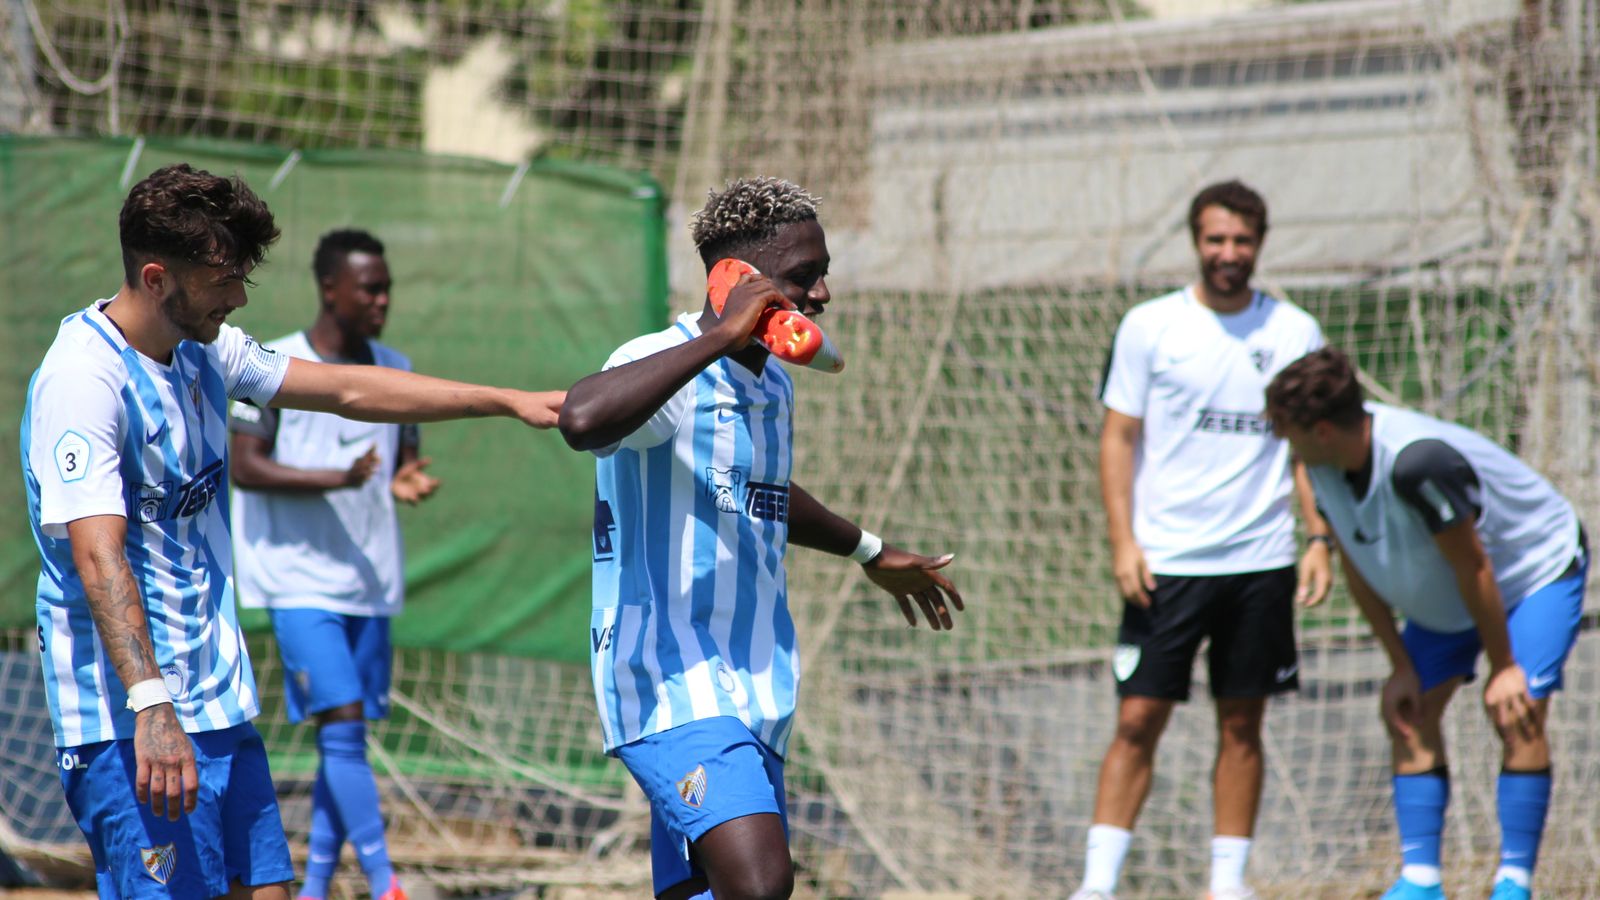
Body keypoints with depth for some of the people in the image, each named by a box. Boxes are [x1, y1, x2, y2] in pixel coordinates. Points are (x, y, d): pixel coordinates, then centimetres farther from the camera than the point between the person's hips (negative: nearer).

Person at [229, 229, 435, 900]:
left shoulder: (396, 369, 11)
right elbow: (243, 467, -10)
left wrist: (409, 481, -8)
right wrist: (335, 478, -23)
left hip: (371, 580, 6)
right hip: (301, 577, -6)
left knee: (347, 734, 6)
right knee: (342, 722, -15)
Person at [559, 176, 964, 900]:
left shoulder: (773, 385, 16)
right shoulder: (664, 366, -13)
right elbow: (582, 420, -38)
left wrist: (868, 551, 51)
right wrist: (720, 337, -31)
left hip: (755, 698, 9)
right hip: (672, 680, -9)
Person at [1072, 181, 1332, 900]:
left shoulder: (1295, 333, 6)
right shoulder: (1149, 326, 1)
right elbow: (1118, 437, 3)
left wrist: (1320, 539, -1)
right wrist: (1122, 541, -7)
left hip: (1261, 562, 2)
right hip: (1165, 562, -2)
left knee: (1241, 725, 6)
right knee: (1138, 720, -5)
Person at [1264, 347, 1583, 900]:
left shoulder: (1416, 463, -41)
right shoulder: (1324, 464, -17)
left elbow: (1473, 568, -30)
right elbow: (1358, 569, -3)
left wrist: (1503, 667, -20)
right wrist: (1401, 666, -3)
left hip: (1539, 571, -8)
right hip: (1441, 598, 8)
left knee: (1518, 715, -20)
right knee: (1409, 714, 0)